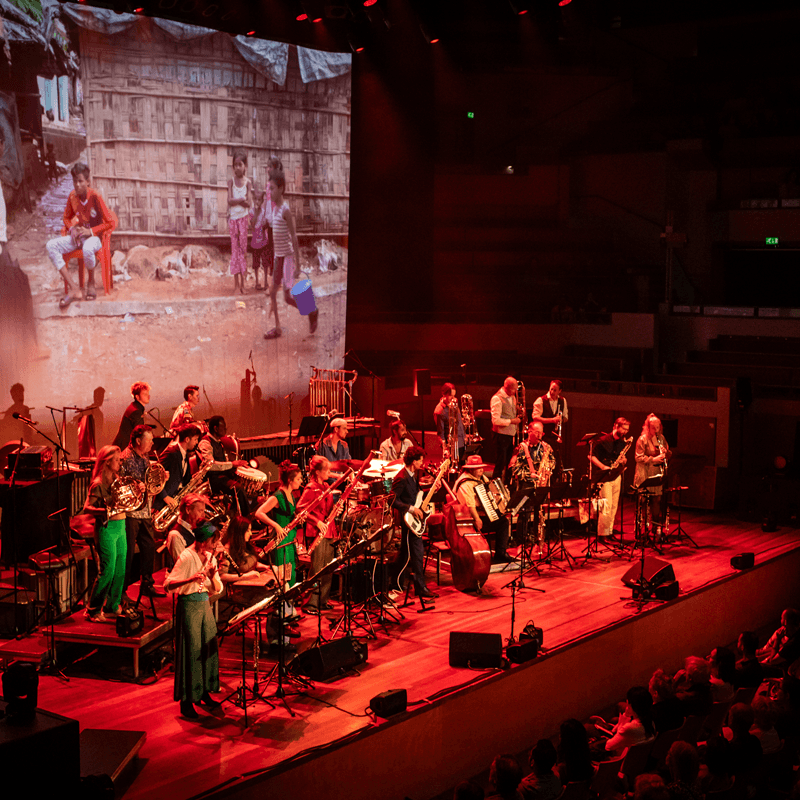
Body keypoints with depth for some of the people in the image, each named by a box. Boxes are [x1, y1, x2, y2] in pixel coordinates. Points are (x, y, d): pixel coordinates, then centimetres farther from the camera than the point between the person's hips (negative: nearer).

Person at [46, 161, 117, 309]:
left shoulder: (95, 196, -15)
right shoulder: (72, 196, 0)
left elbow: (111, 223, -14)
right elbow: (67, 218, 16)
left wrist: (91, 231, -20)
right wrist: (72, 228, -5)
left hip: (94, 237, -6)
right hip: (78, 236, 6)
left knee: (87, 248, -43)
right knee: (51, 246, -20)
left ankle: (91, 282, -10)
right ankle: (73, 289, -26)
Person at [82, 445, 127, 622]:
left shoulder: (117, 480, 11)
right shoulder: (98, 484, -12)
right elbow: (87, 508, -16)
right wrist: (106, 511, -31)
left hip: (120, 527, 8)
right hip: (107, 528, -8)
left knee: (120, 571, 11)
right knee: (107, 571, -7)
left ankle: (112, 606, 24)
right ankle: (93, 611, 3)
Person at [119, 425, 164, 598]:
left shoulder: (145, 458, 14)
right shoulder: (125, 458, -14)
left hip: (146, 511, 8)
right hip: (130, 511, -8)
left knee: (149, 547, 12)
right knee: (127, 552, -3)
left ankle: (147, 585, 23)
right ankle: (122, 591, 6)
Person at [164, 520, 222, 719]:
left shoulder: (210, 557, 8)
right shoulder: (187, 557, -14)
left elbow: (217, 589, 8)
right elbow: (168, 585, -20)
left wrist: (213, 576, -12)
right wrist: (191, 579, -33)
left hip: (204, 603, 7)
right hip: (189, 604, -7)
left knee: (209, 647, 10)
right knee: (191, 652, -5)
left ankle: (204, 692, 24)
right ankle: (186, 701, 3)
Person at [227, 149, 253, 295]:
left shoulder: (248, 182, -1)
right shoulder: (231, 181, 2)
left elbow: (249, 203, -8)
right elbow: (230, 200, -8)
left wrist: (236, 201, -17)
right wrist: (241, 200, -19)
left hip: (243, 217, -1)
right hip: (233, 217, 1)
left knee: (243, 246, 0)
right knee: (234, 247, 3)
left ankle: (242, 282, 3)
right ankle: (236, 282, 6)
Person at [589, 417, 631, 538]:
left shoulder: (623, 443, 11)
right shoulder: (603, 440, -8)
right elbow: (591, 456, -7)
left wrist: (623, 460, -6)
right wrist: (602, 466, -17)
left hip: (617, 476, 6)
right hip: (605, 477, -6)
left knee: (614, 506, 7)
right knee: (607, 505, -11)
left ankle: (610, 531, 16)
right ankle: (602, 534, -6)